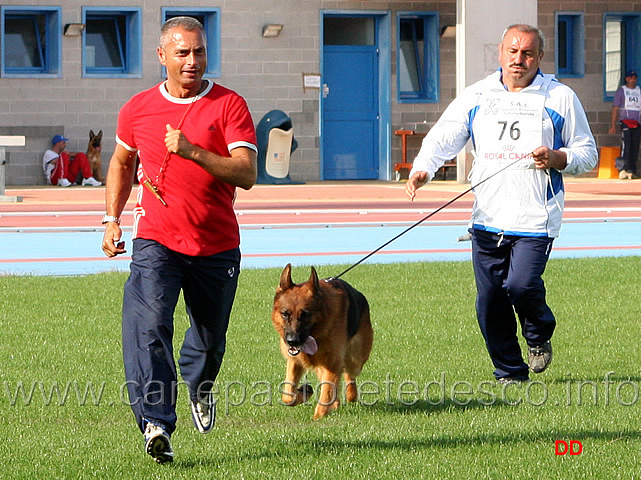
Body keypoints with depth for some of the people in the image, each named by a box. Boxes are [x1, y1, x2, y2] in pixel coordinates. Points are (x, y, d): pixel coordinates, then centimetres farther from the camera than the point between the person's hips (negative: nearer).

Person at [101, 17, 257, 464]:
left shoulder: (229, 105, -5)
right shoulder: (138, 108, 4)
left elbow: (246, 174, -16)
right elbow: (122, 162, 23)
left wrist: (193, 151, -27)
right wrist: (113, 219, 15)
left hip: (217, 246, 0)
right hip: (156, 241, 0)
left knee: (210, 337, 17)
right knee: (148, 326, -22)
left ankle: (199, 386, 51)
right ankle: (156, 424, -28)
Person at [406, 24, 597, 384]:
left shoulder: (560, 98, 4)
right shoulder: (477, 96, 9)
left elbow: (588, 154, 8)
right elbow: (444, 136, -1)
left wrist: (557, 159, -13)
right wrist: (422, 169, -21)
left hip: (536, 218, -3)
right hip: (487, 217, 3)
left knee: (521, 284, -20)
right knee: (490, 300, 3)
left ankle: (540, 336, 14)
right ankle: (510, 373, 21)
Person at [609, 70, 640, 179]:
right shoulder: (621, 91, 6)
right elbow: (615, 108, 4)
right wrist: (613, 125, -2)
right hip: (625, 120, -4)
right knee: (626, 144, -17)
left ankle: (632, 171, 5)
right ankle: (623, 170, -21)